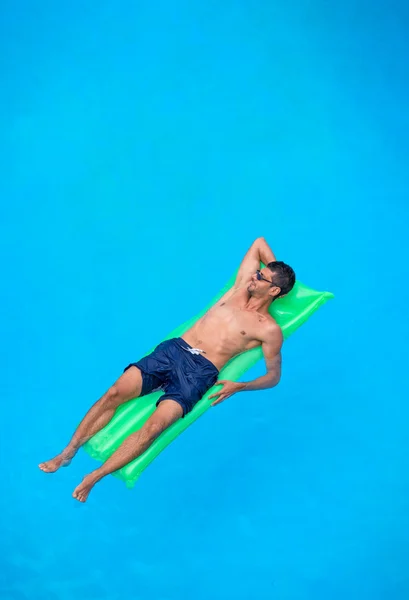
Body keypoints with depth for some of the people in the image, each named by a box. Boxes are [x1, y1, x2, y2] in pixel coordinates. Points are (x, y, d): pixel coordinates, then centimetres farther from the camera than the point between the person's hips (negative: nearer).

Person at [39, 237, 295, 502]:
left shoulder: (270, 330, 2)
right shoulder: (242, 286, 16)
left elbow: (274, 374, 3)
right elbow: (260, 242, 29)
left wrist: (239, 386, -11)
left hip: (199, 372, -5)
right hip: (173, 350, 5)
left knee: (153, 426, -25)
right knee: (115, 393, -14)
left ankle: (92, 478, -18)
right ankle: (68, 452, -5)